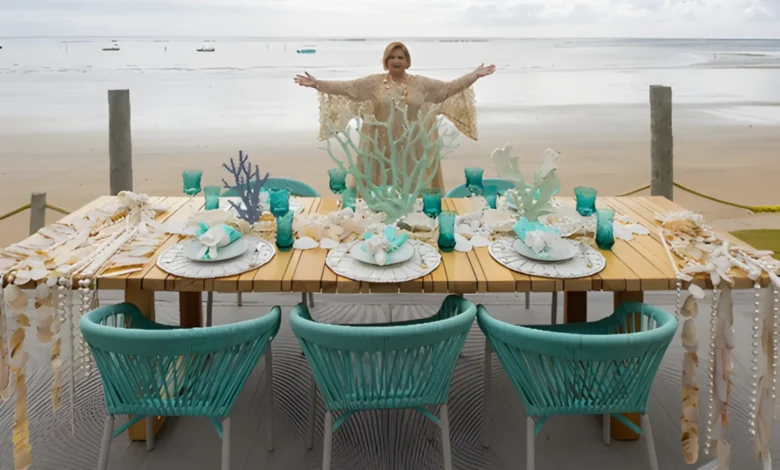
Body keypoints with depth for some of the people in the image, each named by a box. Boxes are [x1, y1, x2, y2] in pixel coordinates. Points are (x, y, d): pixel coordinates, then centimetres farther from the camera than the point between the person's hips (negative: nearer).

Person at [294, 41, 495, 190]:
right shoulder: (374, 82, 1)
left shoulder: (421, 83, 6)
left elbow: (448, 88, 5)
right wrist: (317, 84, -14)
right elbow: (345, 87, -5)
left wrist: (474, 75, 0)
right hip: (382, 148, -1)